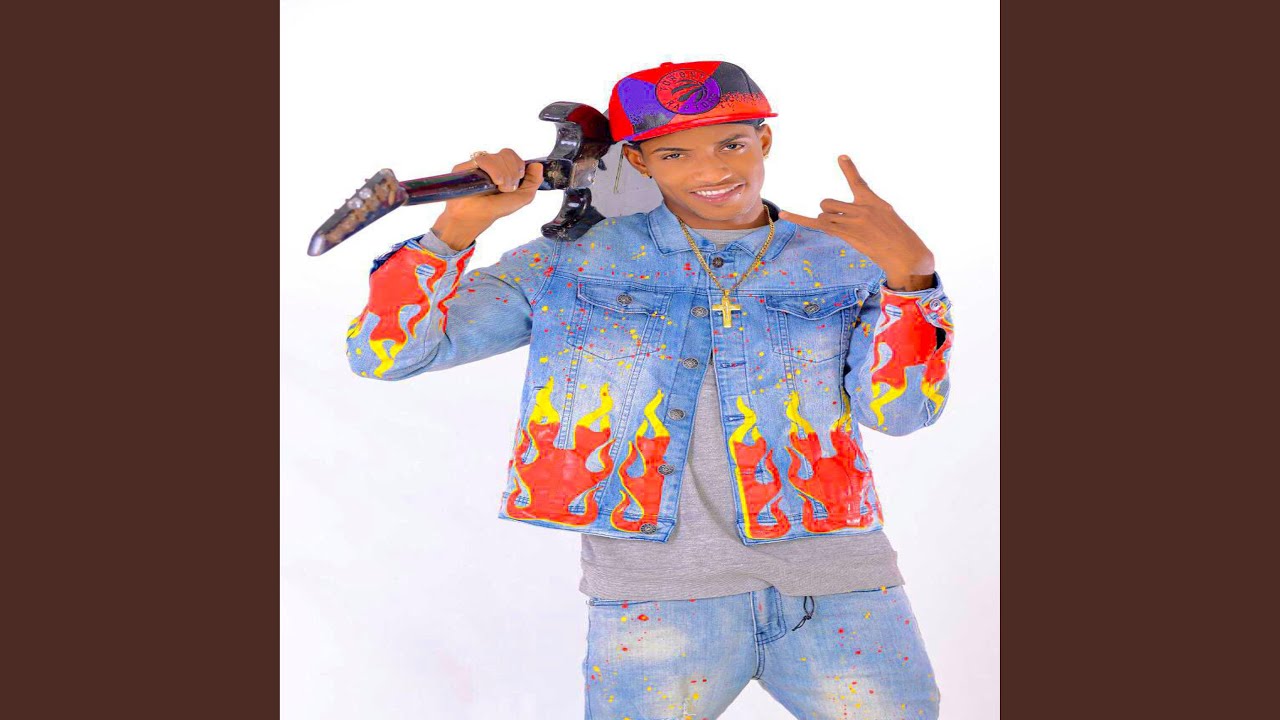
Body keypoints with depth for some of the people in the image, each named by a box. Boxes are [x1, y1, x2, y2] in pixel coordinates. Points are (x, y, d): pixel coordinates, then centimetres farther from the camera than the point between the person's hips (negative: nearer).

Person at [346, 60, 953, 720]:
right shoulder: (570, 263, 3)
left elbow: (899, 412, -5)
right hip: (657, 598, -1)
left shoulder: (849, 259, 6)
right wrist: (459, 224, -13)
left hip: (837, 591, 2)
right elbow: (381, 353, -1)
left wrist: (910, 276, -19)